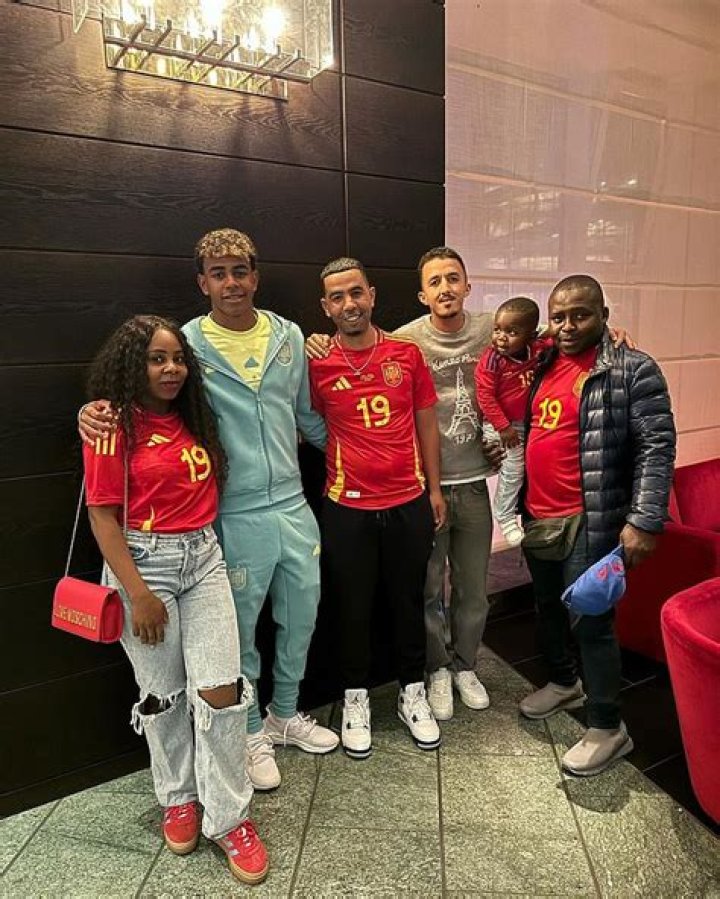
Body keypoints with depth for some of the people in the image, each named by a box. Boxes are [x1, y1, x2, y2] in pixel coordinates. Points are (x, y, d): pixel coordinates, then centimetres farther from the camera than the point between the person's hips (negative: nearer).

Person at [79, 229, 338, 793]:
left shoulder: (289, 336, 5)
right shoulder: (189, 344, -7)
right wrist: (100, 410, -23)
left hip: (294, 504, 5)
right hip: (237, 515, -4)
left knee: (301, 615, 18)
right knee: (241, 629, 10)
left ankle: (286, 715, 42)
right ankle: (251, 732, 35)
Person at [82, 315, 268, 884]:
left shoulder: (193, 417, 9)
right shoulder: (115, 425, -8)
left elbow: (206, 490, 22)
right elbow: (103, 515, -10)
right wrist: (138, 594, -14)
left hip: (204, 559, 4)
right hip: (144, 563, -4)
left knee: (221, 689, -1)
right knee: (164, 693, 10)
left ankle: (228, 816, 17)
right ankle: (178, 797, 35)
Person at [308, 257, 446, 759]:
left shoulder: (407, 354, 1)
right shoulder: (317, 365, -5)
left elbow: (426, 424, 7)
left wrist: (435, 488, 7)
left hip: (409, 502, 2)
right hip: (347, 508, -1)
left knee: (408, 601, 16)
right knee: (353, 606, 12)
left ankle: (413, 693, 36)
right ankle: (356, 698, 33)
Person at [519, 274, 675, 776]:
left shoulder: (633, 370, -10)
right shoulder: (543, 368, 10)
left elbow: (657, 448, -15)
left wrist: (644, 520, -22)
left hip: (590, 523, -7)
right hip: (538, 518, 7)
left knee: (590, 622, -1)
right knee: (548, 608, 20)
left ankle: (608, 729, 19)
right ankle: (565, 684, 44)